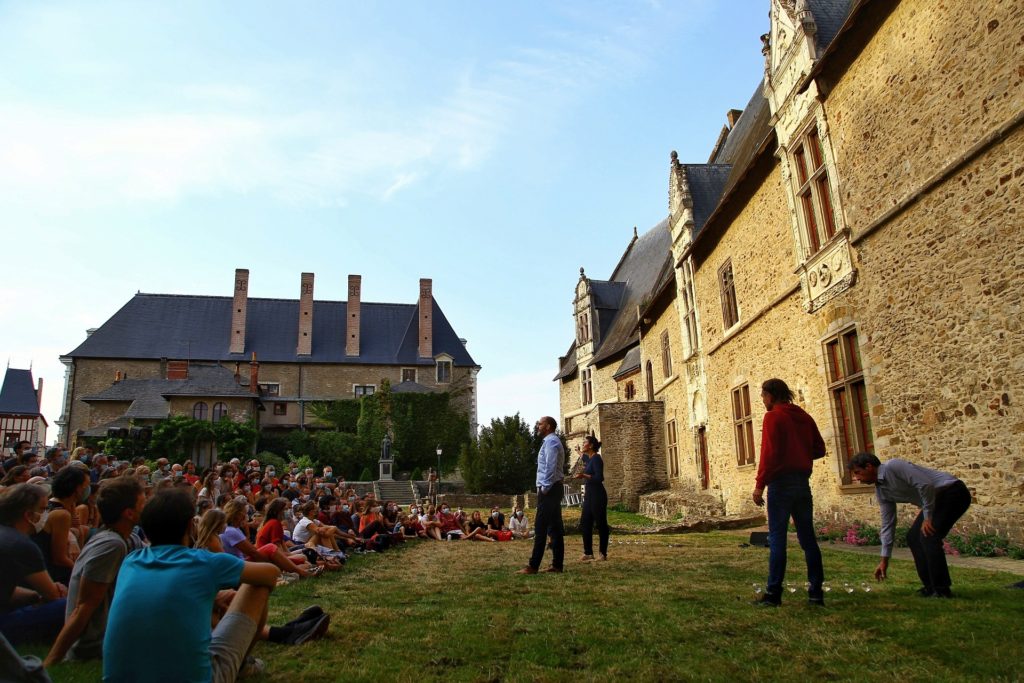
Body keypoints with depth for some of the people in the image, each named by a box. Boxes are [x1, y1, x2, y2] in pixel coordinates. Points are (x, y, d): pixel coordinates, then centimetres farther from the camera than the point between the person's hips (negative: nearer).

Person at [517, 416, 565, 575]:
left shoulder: (550, 442, -11)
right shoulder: (552, 441, 20)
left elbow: (550, 467, -20)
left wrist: (545, 488, -19)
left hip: (548, 489, -10)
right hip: (553, 488, 10)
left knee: (540, 529, -8)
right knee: (555, 528, 9)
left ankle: (533, 566, -6)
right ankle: (557, 565, 12)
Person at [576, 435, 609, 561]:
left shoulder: (596, 458, -14)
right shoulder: (589, 459, 13)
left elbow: (599, 478, -23)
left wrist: (584, 476, -32)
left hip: (597, 495, -9)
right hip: (589, 495, 9)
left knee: (601, 524, 0)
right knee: (585, 524, 8)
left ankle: (603, 553, 7)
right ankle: (588, 552, 14)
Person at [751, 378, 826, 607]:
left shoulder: (773, 417, -8)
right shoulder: (804, 417, 13)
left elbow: (769, 453, -16)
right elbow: (819, 449, 14)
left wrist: (760, 484, -14)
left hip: (781, 482, -7)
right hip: (803, 481, 7)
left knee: (777, 537, -4)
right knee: (807, 536, 10)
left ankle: (773, 593, -3)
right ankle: (816, 592, 13)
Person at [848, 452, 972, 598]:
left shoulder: (893, 466, -20)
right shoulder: (880, 491, 5)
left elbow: (925, 485, -28)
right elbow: (887, 524, 9)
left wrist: (928, 517, -18)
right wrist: (884, 560, 10)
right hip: (937, 499, 9)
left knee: (928, 536, -18)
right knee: (913, 537, 5)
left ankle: (942, 590, -9)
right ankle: (931, 586, 12)